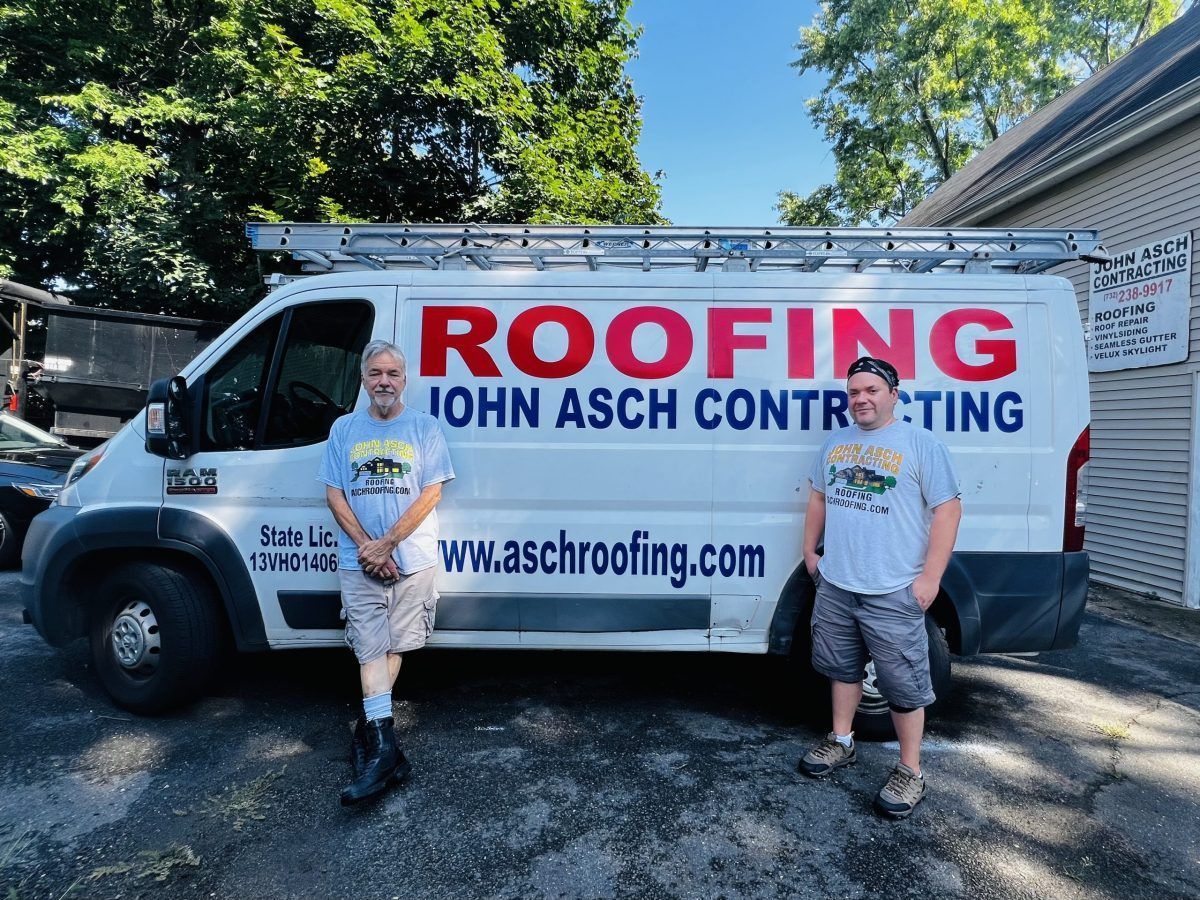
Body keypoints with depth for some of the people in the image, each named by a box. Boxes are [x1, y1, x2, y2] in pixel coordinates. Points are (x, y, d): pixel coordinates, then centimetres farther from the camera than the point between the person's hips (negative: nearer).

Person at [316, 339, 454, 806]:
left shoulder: (424, 427, 1)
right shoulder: (344, 428, 8)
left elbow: (431, 492, -5)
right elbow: (334, 494, 4)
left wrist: (387, 543, -13)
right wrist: (365, 546, -9)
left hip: (413, 559, 0)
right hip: (358, 561, 1)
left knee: (393, 645, 8)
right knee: (372, 649, -3)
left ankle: (370, 726, 25)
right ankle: (382, 749, -2)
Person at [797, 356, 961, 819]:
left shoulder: (921, 444, -7)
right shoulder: (835, 443, 10)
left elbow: (947, 509, -10)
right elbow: (818, 498, 19)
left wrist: (930, 576, -14)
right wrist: (810, 551, 13)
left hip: (893, 594, -5)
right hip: (834, 586, 6)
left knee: (904, 685, 4)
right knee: (841, 667, 19)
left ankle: (910, 771, 20)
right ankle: (841, 742, 36)